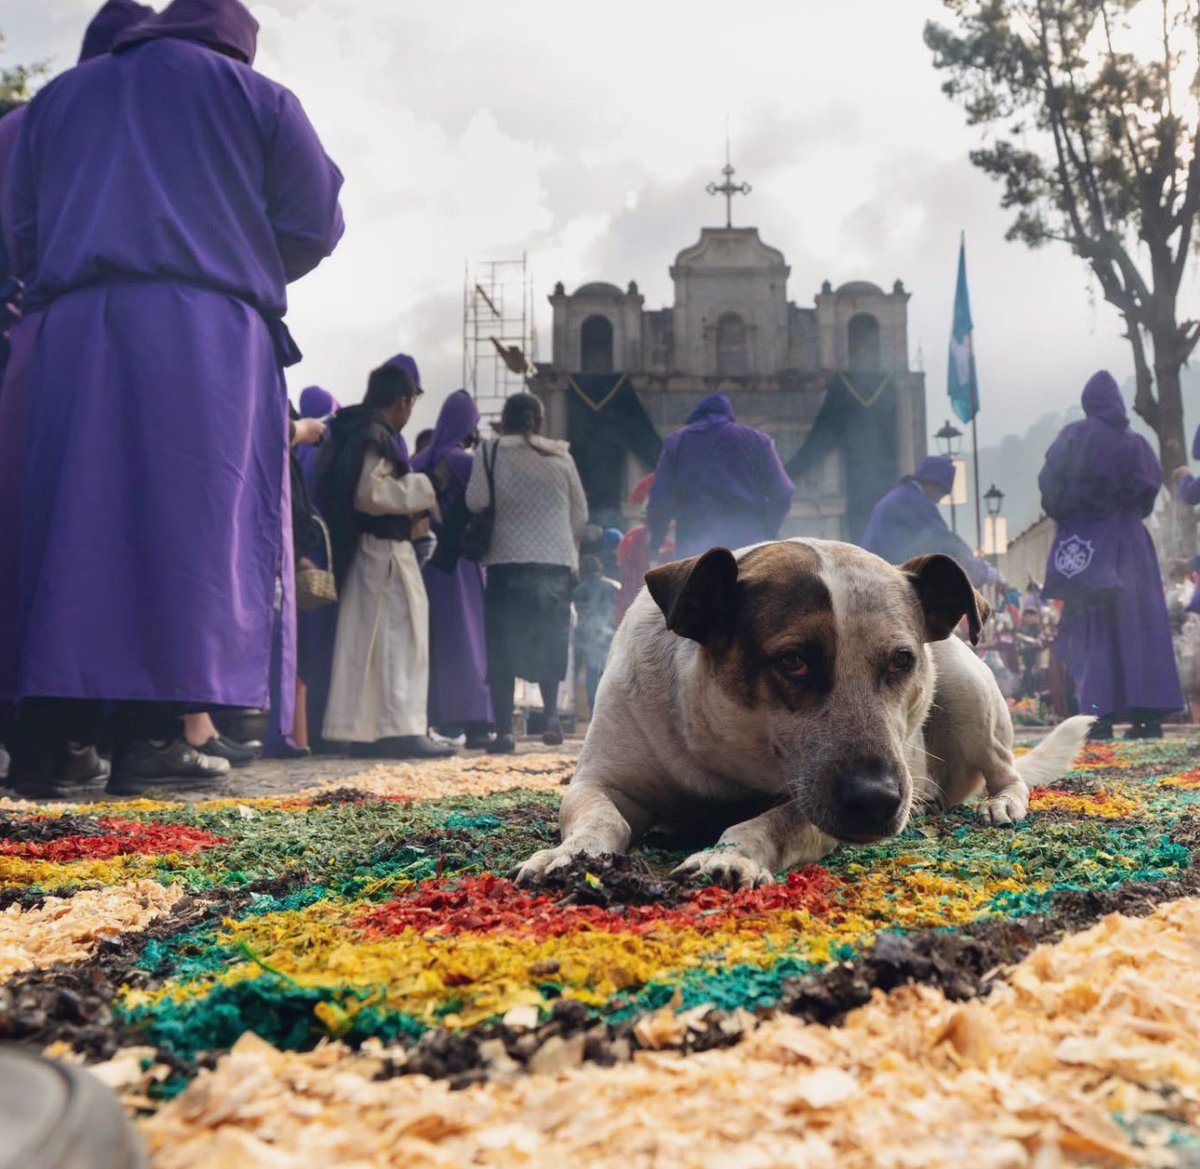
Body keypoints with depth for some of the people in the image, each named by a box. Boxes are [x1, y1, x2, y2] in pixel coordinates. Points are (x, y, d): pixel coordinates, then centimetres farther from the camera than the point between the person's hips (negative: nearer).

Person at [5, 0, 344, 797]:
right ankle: (156, 733, -12)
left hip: (73, 333, 4)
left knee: (74, 521, 2)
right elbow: (314, 224, 10)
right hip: (209, 334, -3)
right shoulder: (254, 96, 15)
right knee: (190, 523, -6)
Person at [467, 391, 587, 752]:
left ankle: (504, 729, -1)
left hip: (509, 561, -2)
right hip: (558, 562, 2)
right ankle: (552, 713, 6)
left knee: (502, 644, 3)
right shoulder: (561, 455, 10)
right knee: (549, 640, 17)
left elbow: (476, 500, -10)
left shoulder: (491, 451, 2)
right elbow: (581, 514, 11)